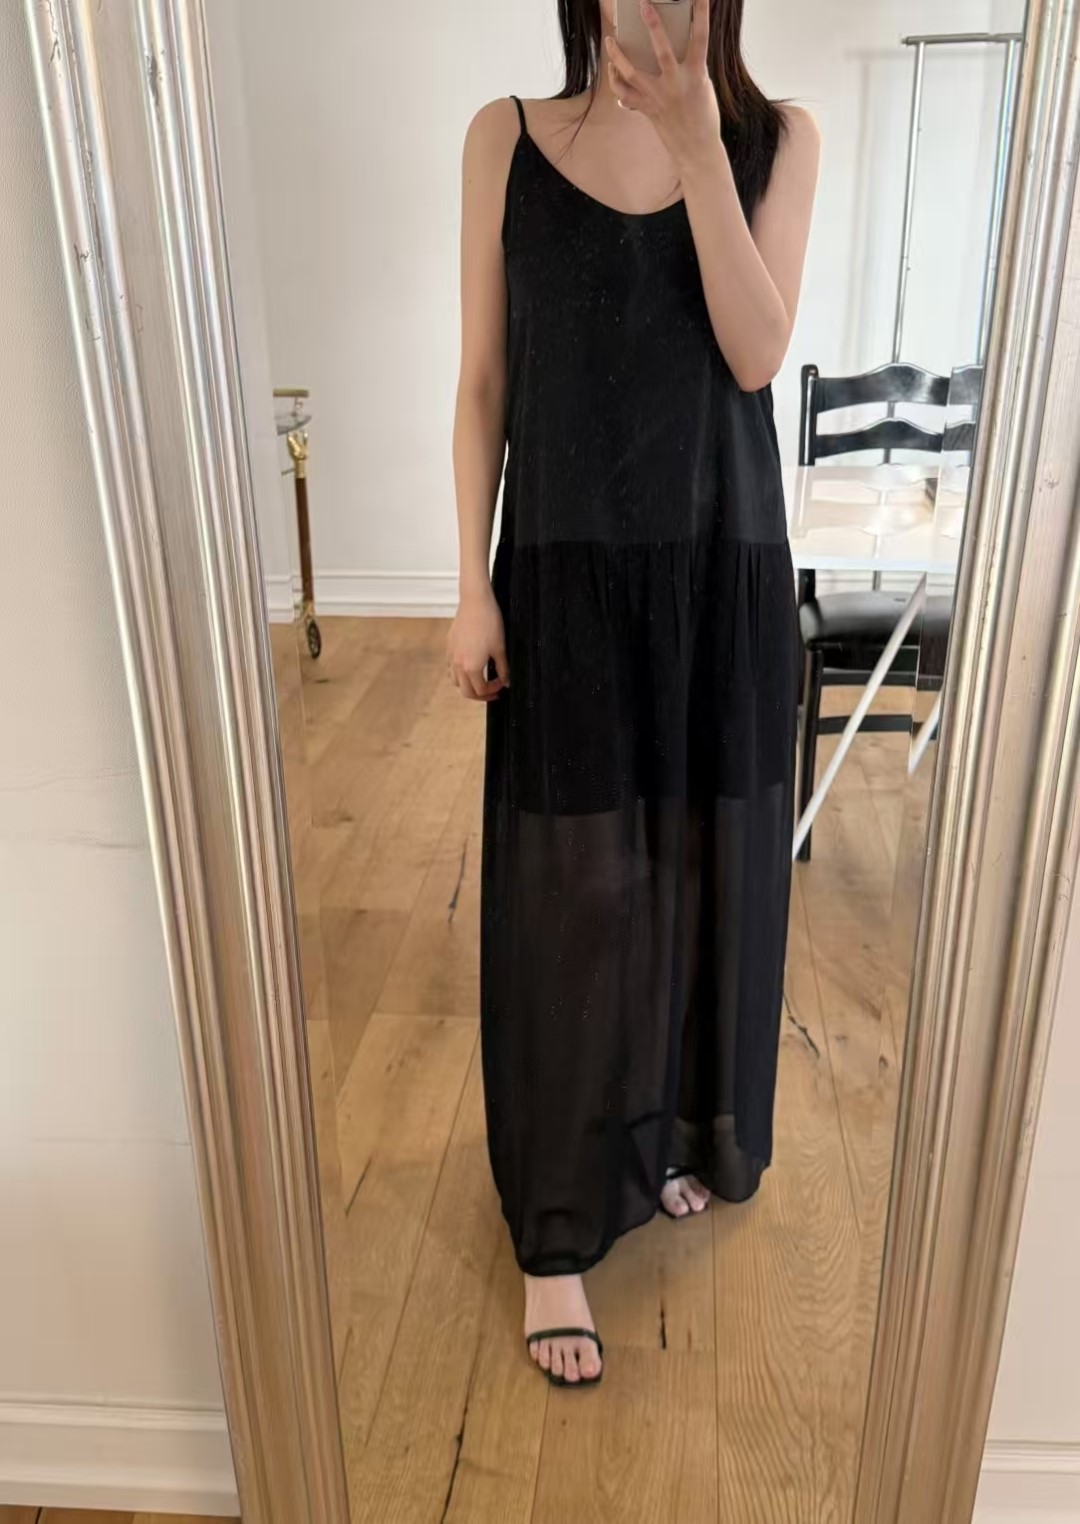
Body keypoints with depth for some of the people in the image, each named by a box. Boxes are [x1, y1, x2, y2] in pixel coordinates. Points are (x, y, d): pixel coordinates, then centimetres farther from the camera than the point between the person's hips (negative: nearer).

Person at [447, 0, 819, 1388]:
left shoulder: (775, 138, 5)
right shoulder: (507, 138, 3)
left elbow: (756, 355, -8)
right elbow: (484, 381, 1)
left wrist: (696, 142, -15)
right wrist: (474, 586, -5)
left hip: (723, 572, 2)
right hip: (567, 578, -1)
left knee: (705, 873, 12)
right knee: (572, 899, 0)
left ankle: (674, 1135, 39)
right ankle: (558, 1233, 17)